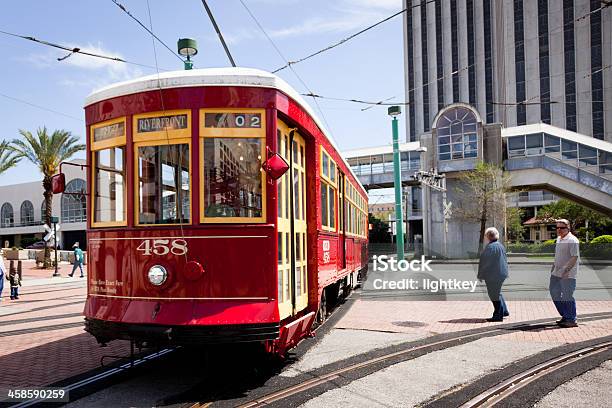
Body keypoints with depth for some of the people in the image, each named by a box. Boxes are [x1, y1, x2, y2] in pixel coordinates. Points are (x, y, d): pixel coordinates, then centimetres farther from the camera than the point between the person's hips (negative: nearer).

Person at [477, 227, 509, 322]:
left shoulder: (490, 247, -20)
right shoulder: (501, 246, 8)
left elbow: (485, 263, -18)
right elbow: (505, 260, 15)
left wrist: (481, 275, -9)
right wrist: (504, 272, 24)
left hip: (492, 275, -9)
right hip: (501, 274, 9)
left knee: (494, 294, 0)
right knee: (497, 292, 23)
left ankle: (498, 315, 6)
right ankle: (504, 311, 32)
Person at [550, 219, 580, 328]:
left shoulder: (572, 240, -14)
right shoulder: (559, 239, 13)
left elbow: (574, 257, -19)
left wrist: (566, 270, -25)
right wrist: (553, 267, 20)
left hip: (568, 274, -9)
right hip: (556, 273, 9)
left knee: (567, 296, -3)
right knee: (554, 293, 12)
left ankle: (571, 320, 9)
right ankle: (565, 316, 25)